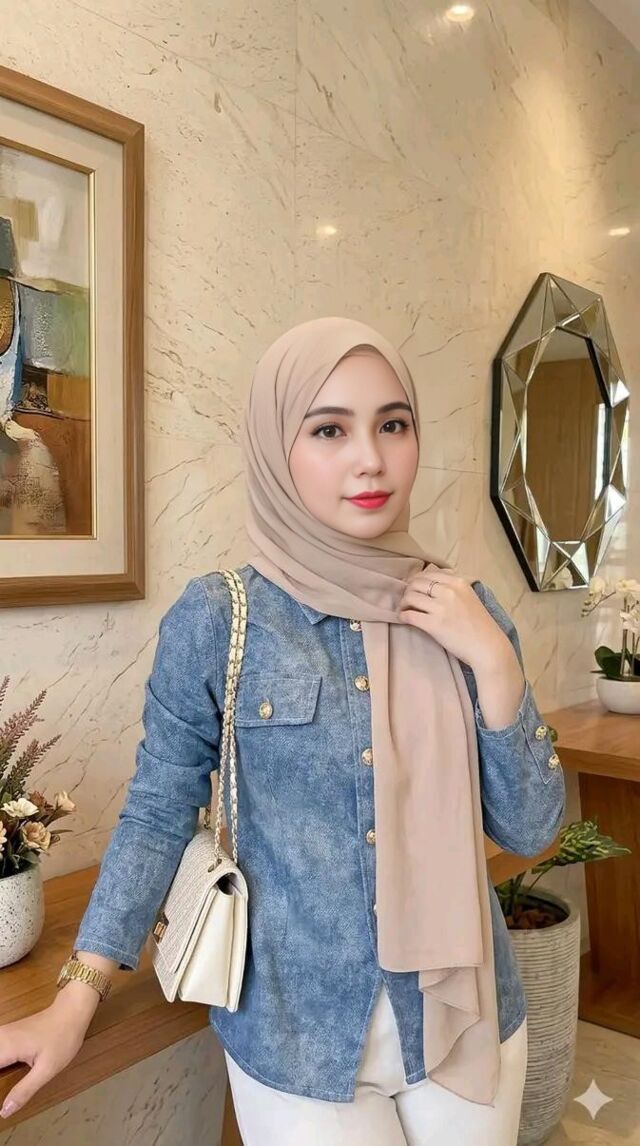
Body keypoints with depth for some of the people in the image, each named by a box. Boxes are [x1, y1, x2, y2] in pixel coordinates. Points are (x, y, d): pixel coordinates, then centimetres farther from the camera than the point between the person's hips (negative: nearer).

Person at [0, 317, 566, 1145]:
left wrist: (492, 658, -16)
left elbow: (529, 829, -4)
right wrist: (75, 1002, -5)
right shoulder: (216, 620, -14)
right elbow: (158, 812, -4)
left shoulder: (466, 611, -5)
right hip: (296, 1036, -3)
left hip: (469, 1018, 4)